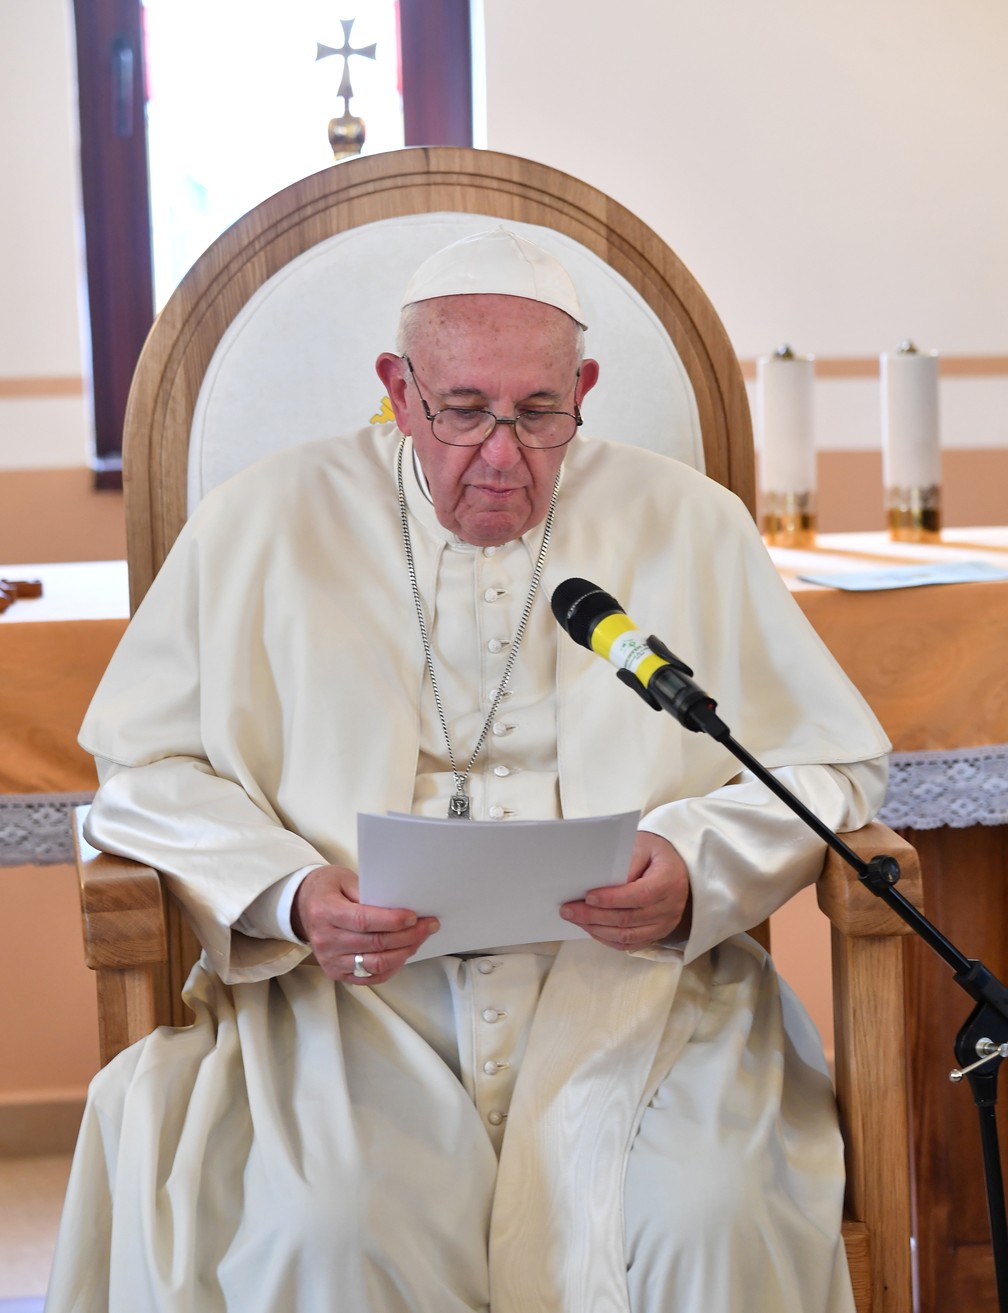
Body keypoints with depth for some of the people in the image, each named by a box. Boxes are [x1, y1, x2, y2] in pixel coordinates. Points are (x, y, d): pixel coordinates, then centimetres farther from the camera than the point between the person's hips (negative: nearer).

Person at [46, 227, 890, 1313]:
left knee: (708, 1222, -28)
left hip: (627, 986, 1)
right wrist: (287, 896, -10)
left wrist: (697, 867, -8)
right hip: (350, 993, 0)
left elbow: (832, 767, 12)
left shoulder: (689, 526, 9)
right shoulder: (263, 524, 7)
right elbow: (146, 769, 9)